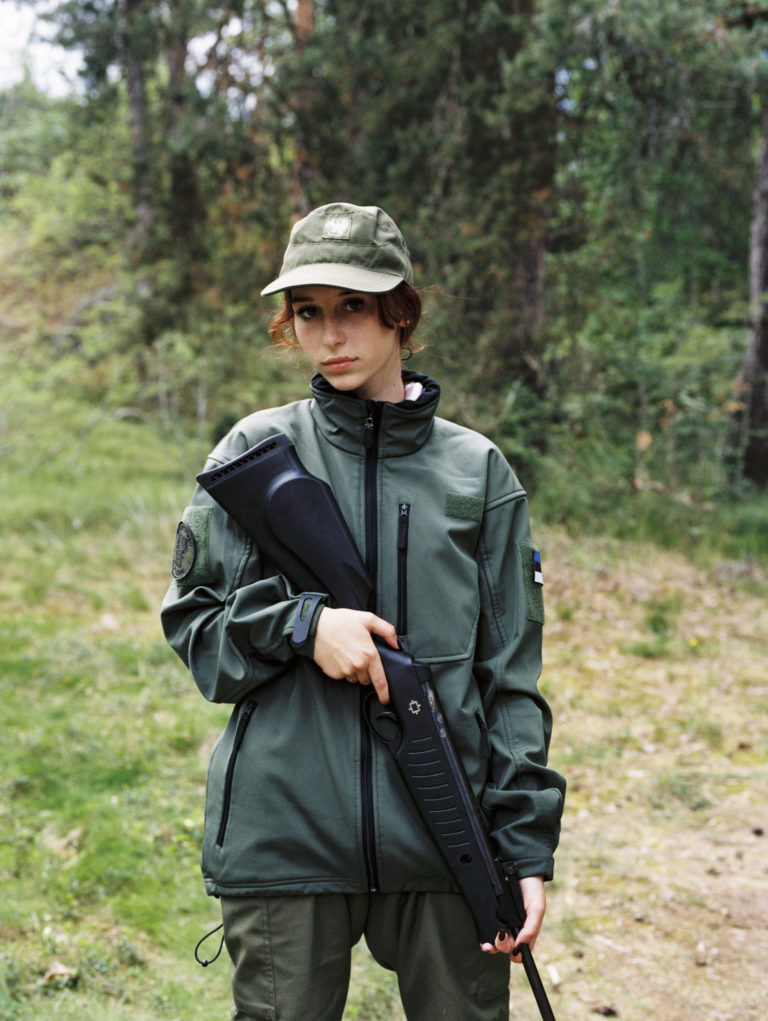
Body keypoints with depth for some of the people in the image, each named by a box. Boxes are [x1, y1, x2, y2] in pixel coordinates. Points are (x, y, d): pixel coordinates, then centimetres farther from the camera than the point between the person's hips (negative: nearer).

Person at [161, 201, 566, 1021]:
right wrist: (302, 625, -15)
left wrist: (527, 848, 0)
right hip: (281, 836, -1)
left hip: (444, 846, 1)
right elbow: (191, 621, 4)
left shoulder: (478, 471, 5)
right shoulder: (257, 453, 2)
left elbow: (511, 674, 5)